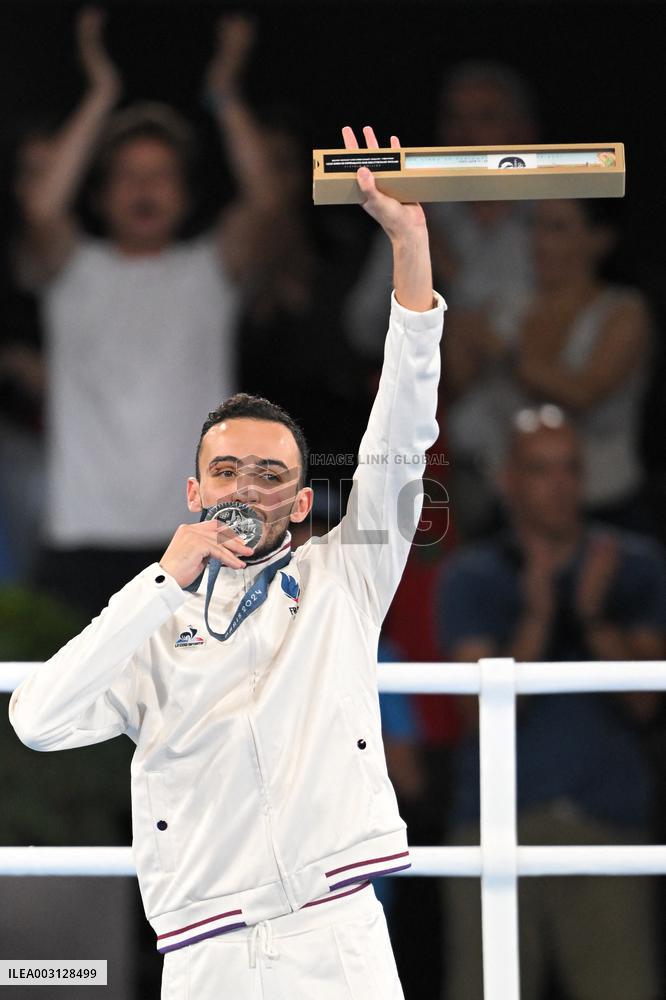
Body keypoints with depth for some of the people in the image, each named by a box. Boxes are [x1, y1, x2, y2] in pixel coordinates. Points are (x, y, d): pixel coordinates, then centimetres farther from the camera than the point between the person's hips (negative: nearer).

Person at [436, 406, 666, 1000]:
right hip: (498, 830, 0)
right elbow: (486, 711, -4)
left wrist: (595, 618, -13)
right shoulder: (471, 578, 7)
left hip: (607, 824, 0)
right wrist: (537, 616, -14)